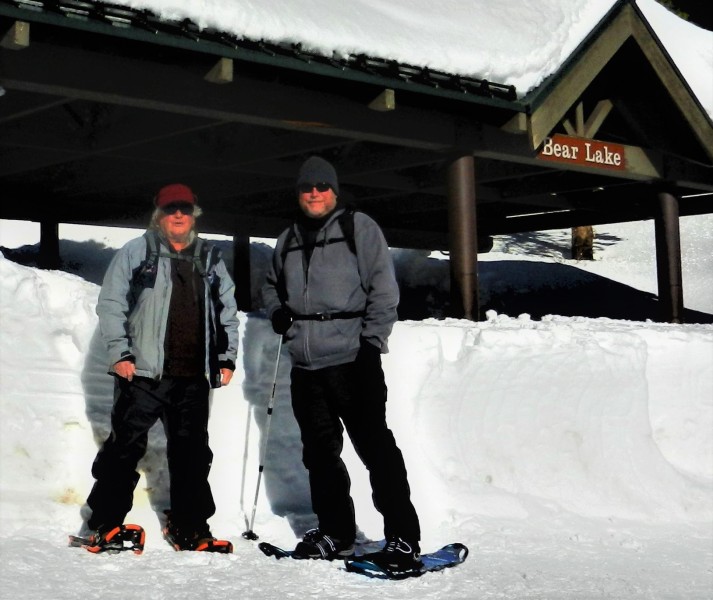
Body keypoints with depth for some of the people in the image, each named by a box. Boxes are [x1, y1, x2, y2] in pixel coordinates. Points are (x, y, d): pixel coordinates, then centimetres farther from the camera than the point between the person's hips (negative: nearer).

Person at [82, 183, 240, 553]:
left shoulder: (211, 260, 15)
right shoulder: (136, 253, 3)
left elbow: (227, 311, 19)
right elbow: (111, 304, -1)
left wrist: (227, 356, 10)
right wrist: (119, 353, -8)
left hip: (193, 376, 4)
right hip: (143, 372, -4)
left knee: (192, 453, 8)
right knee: (126, 446, -2)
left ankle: (188, 529, 17)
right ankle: (105, 523, 8)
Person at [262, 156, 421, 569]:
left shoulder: (359, 227, 1)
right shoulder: (289, 240, 17)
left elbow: (383, 287, -5)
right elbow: (272, 285, 33)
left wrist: (372, 342, -13)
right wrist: (278, 313, 12)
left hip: (352, 361, -6)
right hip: (306, 367, 6)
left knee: (375, 447, -9)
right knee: (320, 453, 11)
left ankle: (403, 538, -5)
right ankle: (335, 534, 21)